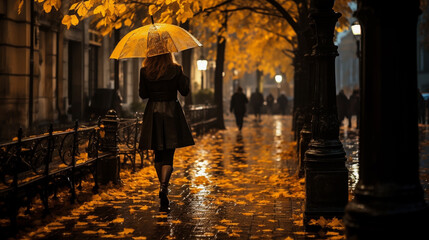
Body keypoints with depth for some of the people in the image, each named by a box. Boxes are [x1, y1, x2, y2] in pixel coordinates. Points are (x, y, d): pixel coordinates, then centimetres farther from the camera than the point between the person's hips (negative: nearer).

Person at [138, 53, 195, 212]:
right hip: (171, 113, -2)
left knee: (158, 155, 15)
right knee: (168, 155, -3)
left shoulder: (145, 72, -2)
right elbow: (184, 91, -2)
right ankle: (163, 187, -24)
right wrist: (185, 78, 16)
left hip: (153, 114, 2)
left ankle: (163, 188, 26)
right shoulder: (176, 70, -5)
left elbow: (143, 94, 0)